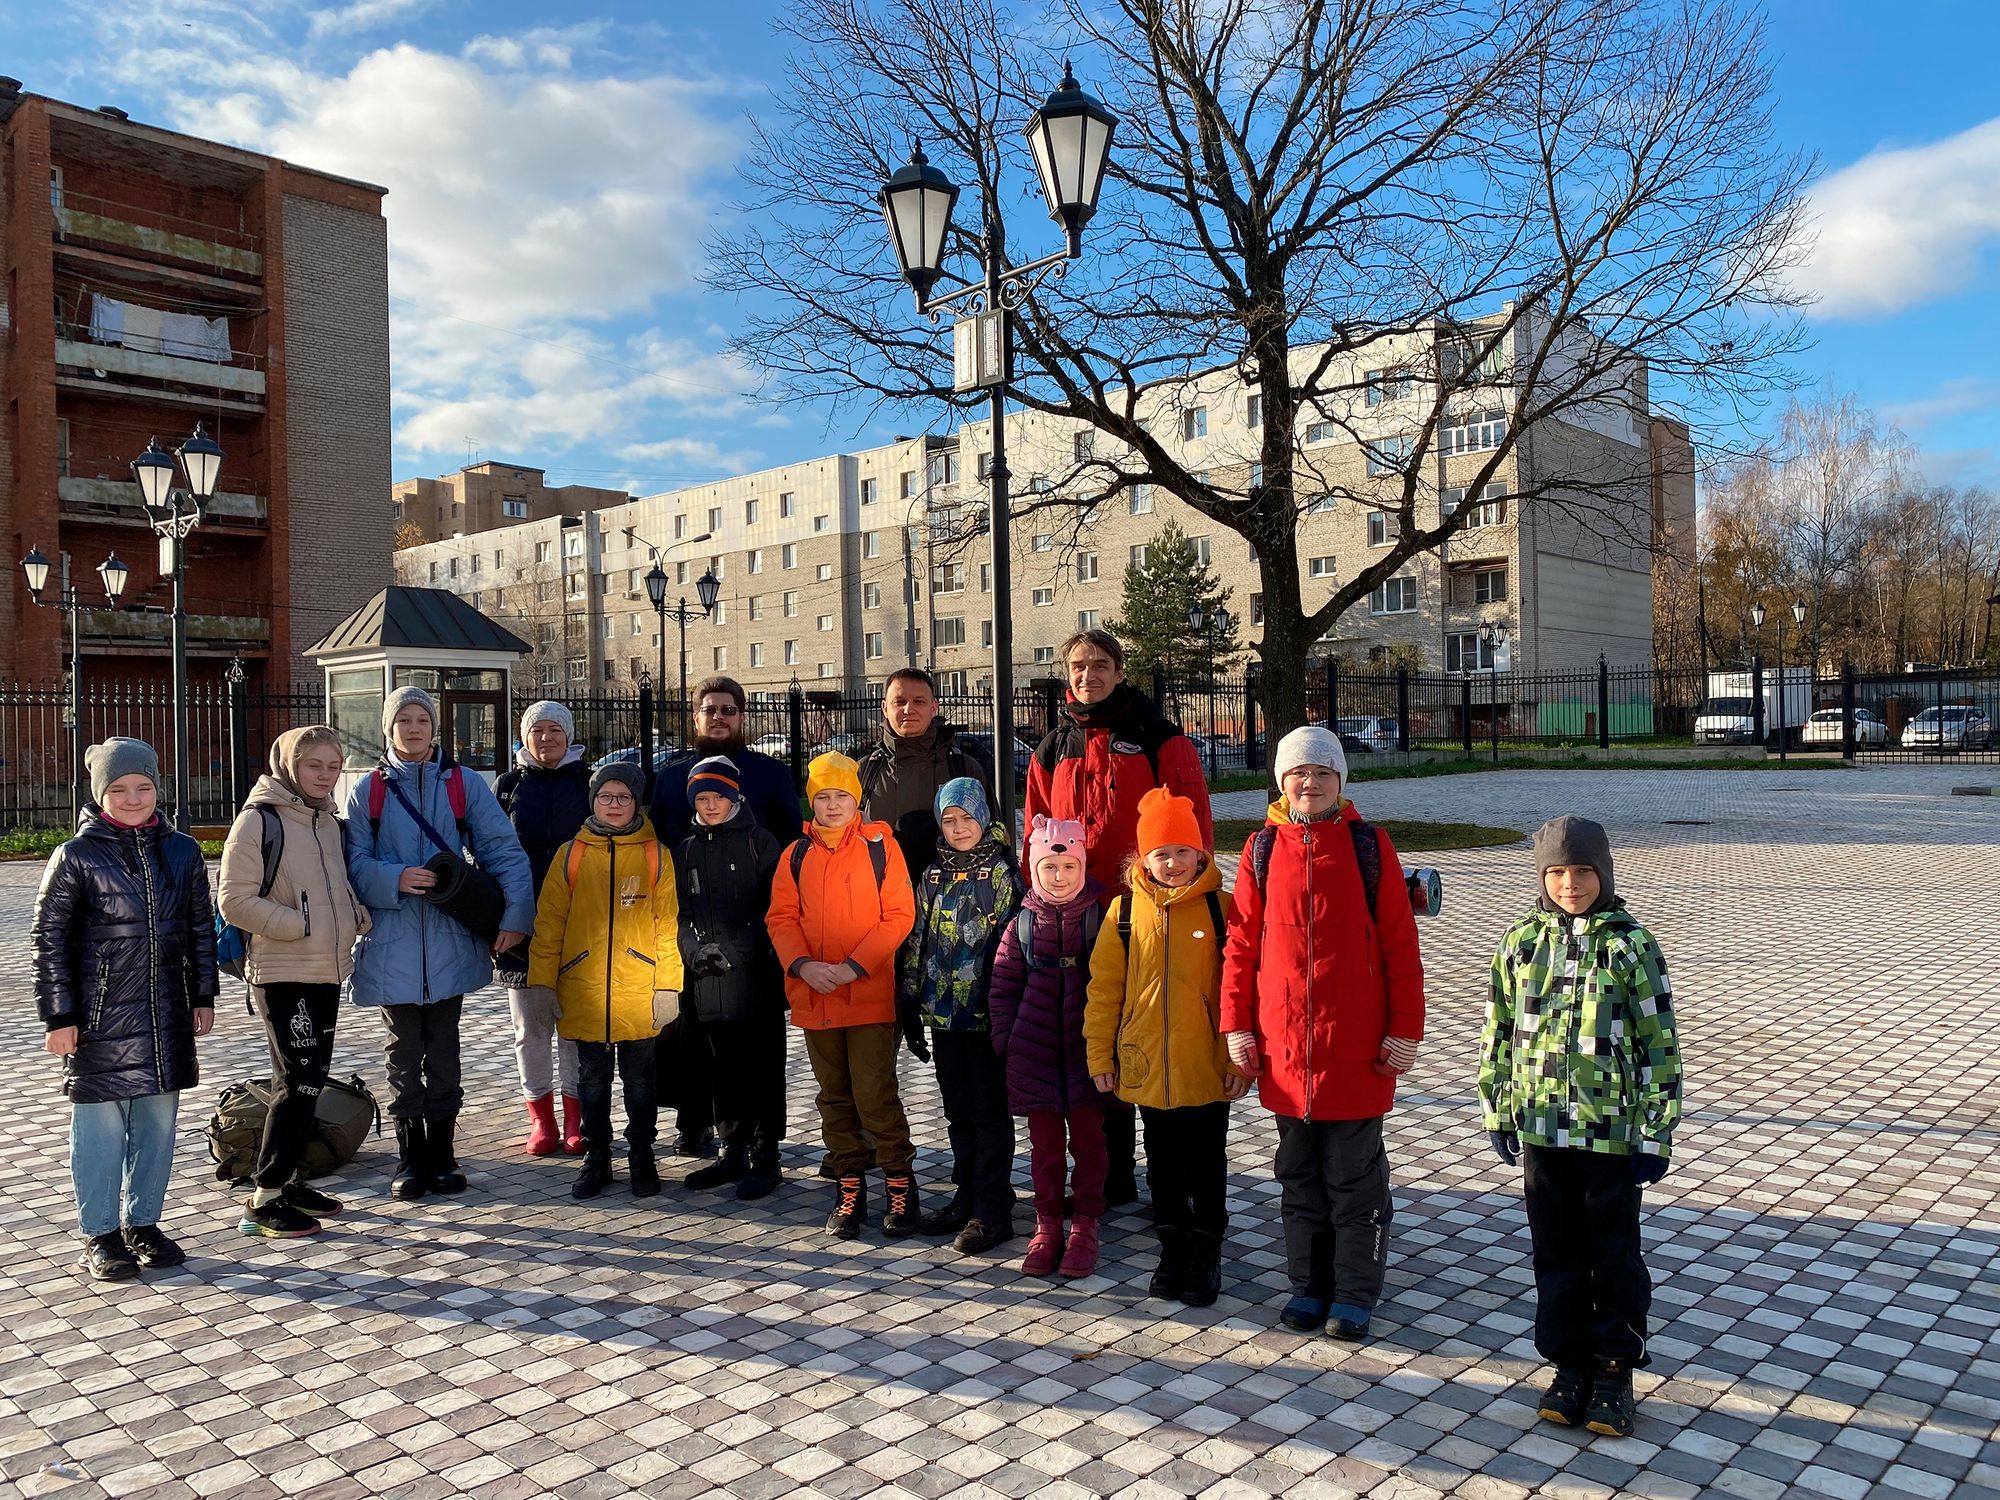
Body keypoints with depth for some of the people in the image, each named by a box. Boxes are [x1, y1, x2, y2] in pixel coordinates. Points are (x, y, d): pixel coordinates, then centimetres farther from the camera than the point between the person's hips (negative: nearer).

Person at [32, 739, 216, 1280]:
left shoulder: (182, 852, 7)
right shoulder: (77, 856, -5)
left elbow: (201, 929, 14)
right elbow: (49, 938, -3)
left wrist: (202, 996, 12)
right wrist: (59, 1016, -6)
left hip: (167, 1014, 4)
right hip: (100, 1017, -4)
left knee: (158, 1119, 10)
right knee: (101, 1125, 3)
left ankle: (143, 1222, 24)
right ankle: (100, 1235, 16)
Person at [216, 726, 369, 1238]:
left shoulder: (328, 821, 13)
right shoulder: (260, 820, -10)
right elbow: (234, 901, -15)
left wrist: (359, 918, 4)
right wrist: (301, 925, -18)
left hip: (328, 971, 8)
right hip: (281, 974, -8)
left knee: (309, 1080, 13)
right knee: (299, 1081, -9)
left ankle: (289, 1179, 24)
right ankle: (263, 1200, 0)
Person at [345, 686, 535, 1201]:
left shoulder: (463, 784, 3)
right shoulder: (368, 790, 5)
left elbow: (504, 850, -2)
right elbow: (355, 864, 0)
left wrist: (514, 915, -11)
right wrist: (396, 879, -19)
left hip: (450, 942, 0)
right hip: (392, 945, 0)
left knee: (443, 1053, 9)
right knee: (403, 1054, 7)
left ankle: (442, 1157, 20)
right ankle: (410, 1161, 17)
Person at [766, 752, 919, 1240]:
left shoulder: (880, 846, -3)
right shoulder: (796, 855, 9)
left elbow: (898, 915, -7)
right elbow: (781, 918, 6)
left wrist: (853, 967, -15)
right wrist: (803, 964, -12)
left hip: (869, 993, -4)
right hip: (813, 995, 4)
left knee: (874, 1093, -8)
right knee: (835, 1095, 12)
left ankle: (900, 1183, 9)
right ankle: (848, 1188, 23)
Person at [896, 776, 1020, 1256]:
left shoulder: (1003, 874, -5)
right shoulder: (933, 876, 10)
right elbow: (917, 942, 13)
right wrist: (910, 1005, 10)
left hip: (987, 1014, -5)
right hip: (944, 1014, 5)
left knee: (990, 1112, 1)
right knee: (958, 1112, 14)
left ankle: (993, 1212, 9)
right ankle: (967, 1201, 25)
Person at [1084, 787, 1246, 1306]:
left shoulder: (1220, 907, -8)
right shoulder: (1125, 910, -3)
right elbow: (1103, 988, 2)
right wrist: (1100, 1055, 2)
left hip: (1207, 1069, -2)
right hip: (1145, 1067, 2)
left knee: (1206, 1167, 12)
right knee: (1163, 1166, 17)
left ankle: (1206, 1257, 27)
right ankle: (1173, 1252, 32)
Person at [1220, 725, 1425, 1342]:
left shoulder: (1369, 846, -4)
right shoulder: (1261, 849, 2)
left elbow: (1400, 943, -4)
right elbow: (1241, 942, 5)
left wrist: (1405, 1030, -6)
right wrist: (1237, 1025, 2)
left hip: (1357, 1046, -2)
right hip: (1284, 1044, 3)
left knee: (1355, 1174, 9)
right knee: (1299, 1173, 14)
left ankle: (1354, 1293, 23)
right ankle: (1309, 1285, 28)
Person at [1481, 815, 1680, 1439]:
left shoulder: (1630, 944, -7)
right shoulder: (1522, 941, 1)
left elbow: (1659, 1045, -6)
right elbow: (1498, 1033, 7)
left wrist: (1655, 1135, -7)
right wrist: (1497, 1114, 7)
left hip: (1612, 1130, -2)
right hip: (1541, 1128, 3)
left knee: (1615, 1255, 9)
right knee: (1556, 1254, 12)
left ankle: (1614, 1370, 25)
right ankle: (1569, 1364, 27)